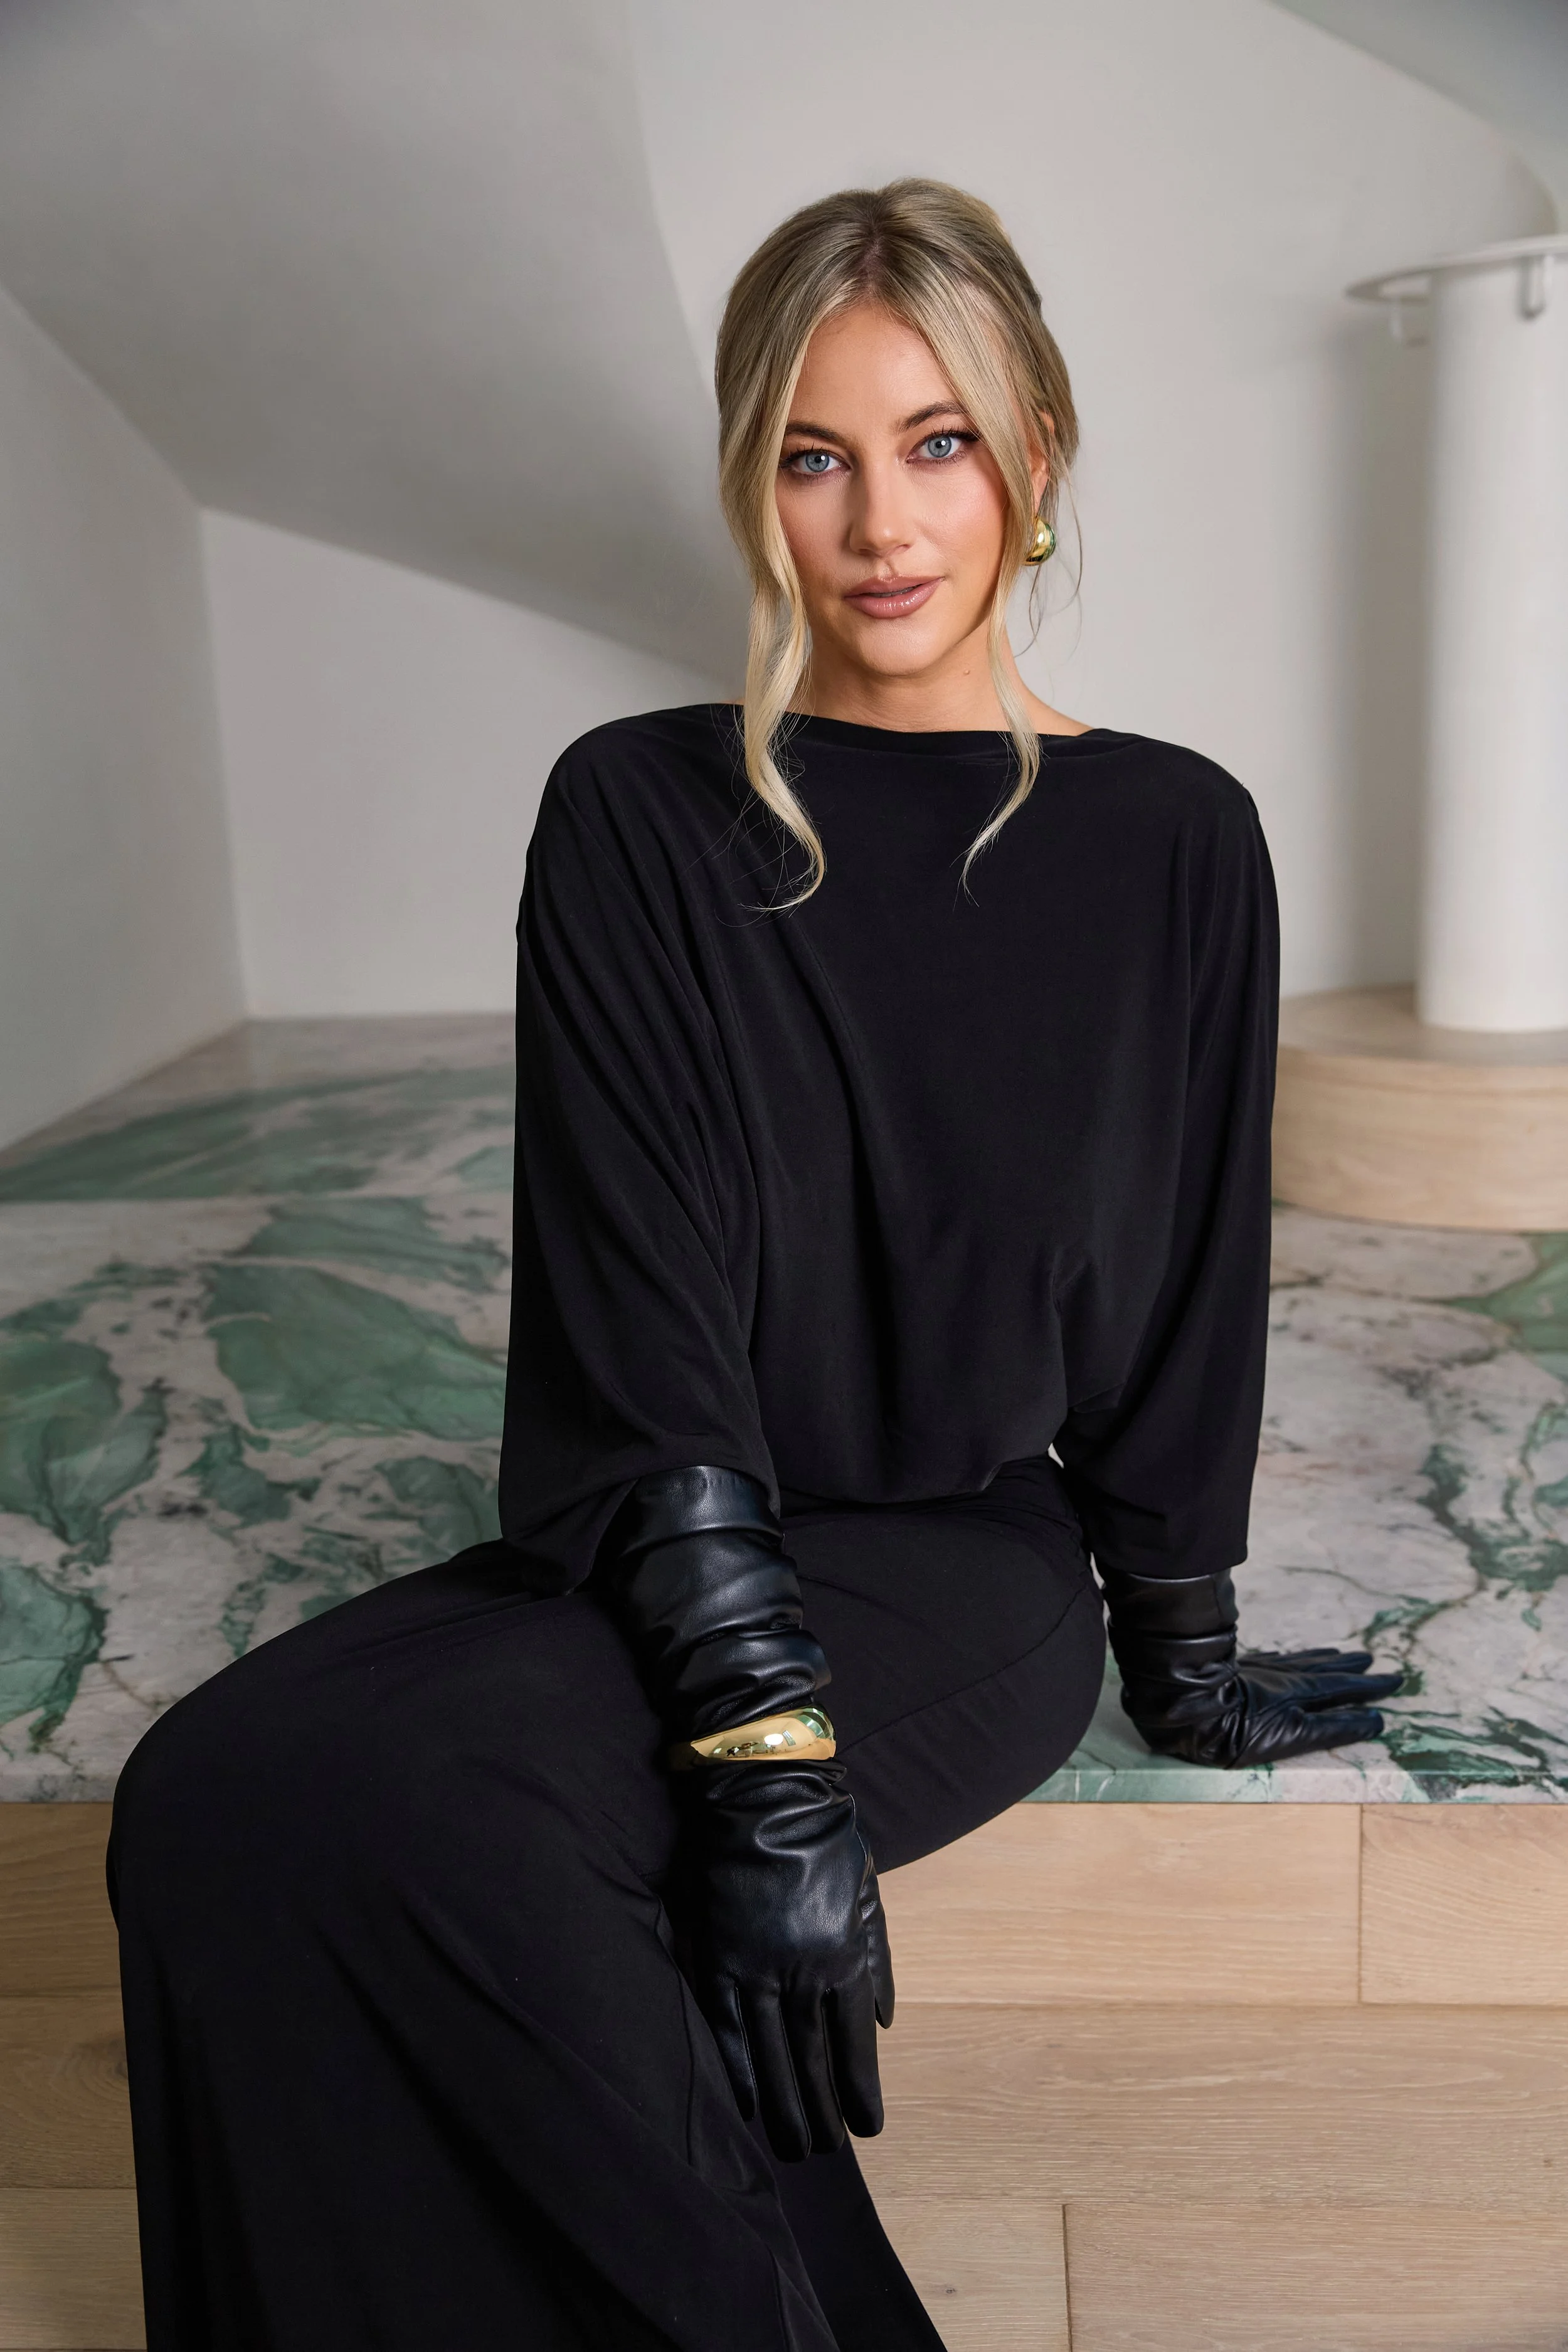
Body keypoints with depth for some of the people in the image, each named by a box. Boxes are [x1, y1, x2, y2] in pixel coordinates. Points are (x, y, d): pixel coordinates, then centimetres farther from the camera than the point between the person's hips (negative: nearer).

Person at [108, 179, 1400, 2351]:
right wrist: (773, 1761, -20)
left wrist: (1184, 1659, 14)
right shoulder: (642, 820, 0)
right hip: (660, 1560, 2)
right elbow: (641, 1321, -11)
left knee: (361, 1806, -28)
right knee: (229, 1788, -28)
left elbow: (1185, 1294, 9)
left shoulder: (1171, 845, 2)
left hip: (974, 1569, -2)